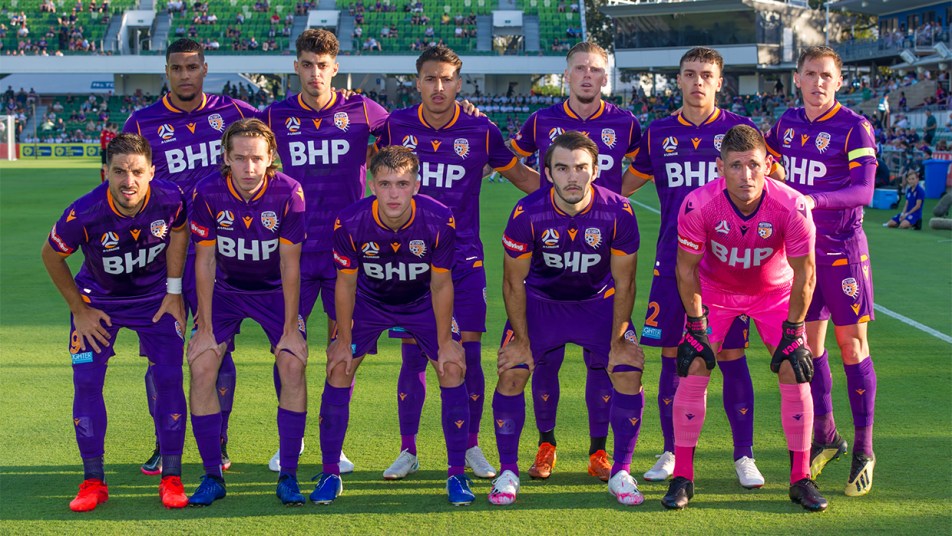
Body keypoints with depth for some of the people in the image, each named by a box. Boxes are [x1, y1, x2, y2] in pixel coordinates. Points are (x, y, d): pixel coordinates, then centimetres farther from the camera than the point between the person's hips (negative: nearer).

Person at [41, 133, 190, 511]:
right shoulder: (84, 214, -31)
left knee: (169, 378, -8)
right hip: (98, 298, -1)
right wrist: (79, 310, -5)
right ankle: (93, 481, 4)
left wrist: (174, 291, -3)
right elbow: (51, 255, -11)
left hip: (156, 296, 1)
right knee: (86, 381, -9)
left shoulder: (170, 199, -27)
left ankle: (171, 477, 4)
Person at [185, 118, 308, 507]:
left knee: (293, 365, -19)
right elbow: (205, 261, -12)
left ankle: (288, 476, -6)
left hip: (275, 290, -1)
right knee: (201, 367, -14)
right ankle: (212, 476, 0)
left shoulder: (289, 193, -23)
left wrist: (291, 327, -16)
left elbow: (290, 264, -17)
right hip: (225, 289, 1)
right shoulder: (208, 193, -20)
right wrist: (205, 327, -13)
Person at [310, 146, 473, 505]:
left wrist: (445, 343, -10)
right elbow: (346, 284, -14)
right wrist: (344, 342, -8)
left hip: (423, 302, 0)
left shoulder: (440, 222, -30)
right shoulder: (350, 223, -29)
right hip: (369, 302, 0)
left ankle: (457, 475, 2)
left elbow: (440, 286, -16)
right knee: (338, 368, -8)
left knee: (453, 368, -11)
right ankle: (330, 474, 6)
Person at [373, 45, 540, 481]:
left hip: (464, 260, 0)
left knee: (468, 355, 0)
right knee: (412, 357, 3)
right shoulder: (395, 126, -1)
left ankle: (471, 447, 16)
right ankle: (408, 450, 15)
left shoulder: (480, 131, -2)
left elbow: (520, 176, 10)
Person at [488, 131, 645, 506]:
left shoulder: (618, 213, -23)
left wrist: (618, 342, -11)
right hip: (540, 300, 0)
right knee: (511, 373, -13)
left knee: (629, 372, -13)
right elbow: (514, 283, -11)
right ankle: (507, 472, 4)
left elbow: (623, 285, -10)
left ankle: (621, 474, 4)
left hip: (598, 302, 1)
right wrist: (522, 341, -10)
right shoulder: (527, 214, -24)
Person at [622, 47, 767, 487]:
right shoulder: (658, 133, 8)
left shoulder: (740, 129, 2)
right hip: (672, 263, 2)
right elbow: (626, 184, 19)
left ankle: (744, 456, 10)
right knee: (672, 357, 5)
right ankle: (671, 453, 18)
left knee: (731, 357, -1)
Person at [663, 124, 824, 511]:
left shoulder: (792, 207, -31)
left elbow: (804, 276, -16)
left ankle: (801, 480, 6)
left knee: (795, 371, -8)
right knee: (692, 370, -11)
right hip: (715, 289, 0)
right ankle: (682, 478, 0)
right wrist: (696, 326, -12)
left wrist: (792, 332, -12)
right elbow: (686, 270, -15)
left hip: (774, 291, 0)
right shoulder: (698, 205, -31)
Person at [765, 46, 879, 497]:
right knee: (808, 342, 8)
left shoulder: (854, 127, -11)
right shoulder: (787, 123, 7)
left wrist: (816, 199, -35)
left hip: (842, 250, -5)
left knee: (851, 346, -2)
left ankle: (863, 451, 7)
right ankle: (825, 437, 23)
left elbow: (863, 190, -21)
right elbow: (763, 160, 28)